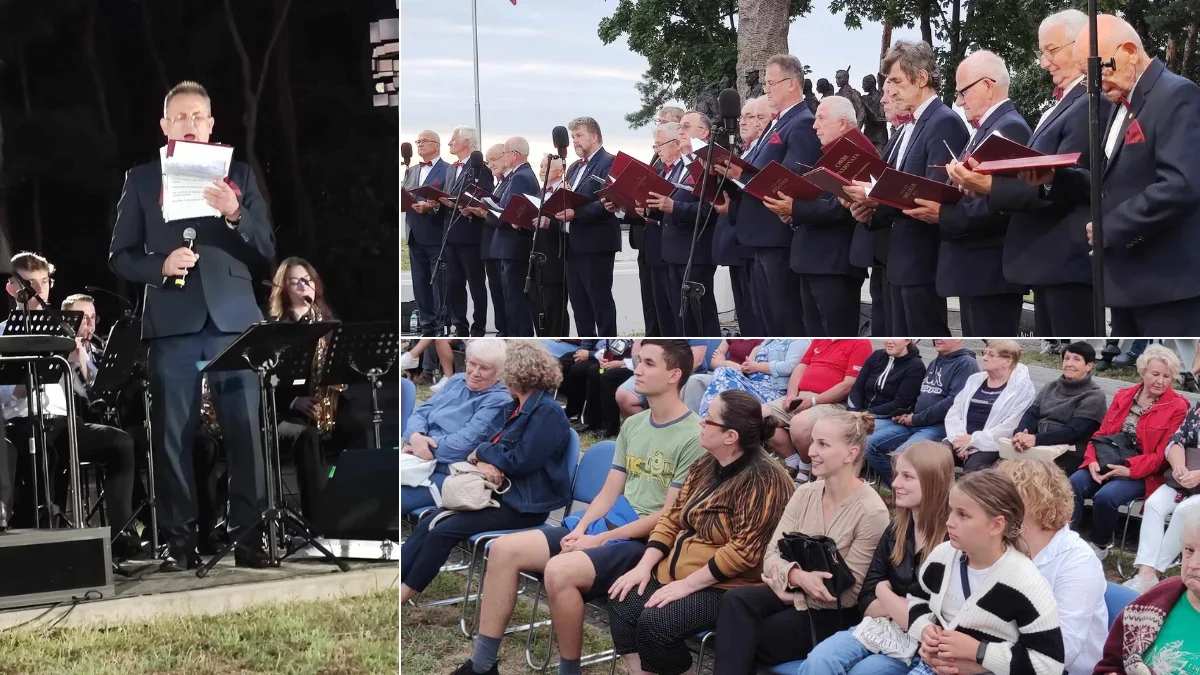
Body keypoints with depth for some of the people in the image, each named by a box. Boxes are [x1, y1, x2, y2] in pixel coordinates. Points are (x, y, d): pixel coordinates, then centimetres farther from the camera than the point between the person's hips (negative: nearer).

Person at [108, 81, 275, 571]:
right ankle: (179, 540, 4)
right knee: (174, 436, -1)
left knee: (245, 433, -4)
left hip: (232, 318, 0)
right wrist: (160, 266, -10)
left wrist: (235, 214, -10)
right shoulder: (141, 179, 12)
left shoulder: (238, 176, 13)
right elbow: (120, 256, 10)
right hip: (172, 323, 0)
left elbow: (265, 253, 8)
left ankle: (247, 535, 2)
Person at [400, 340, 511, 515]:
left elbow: (465, 442, -15)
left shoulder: (499, 401, -6)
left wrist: (425, 443, -15)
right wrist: (416, 437, -12)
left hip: (447, 473, -7)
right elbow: (421, 412, 10)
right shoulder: (457, 381, 16)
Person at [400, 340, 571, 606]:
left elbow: (519, 462, -21)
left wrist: (482, 452, -5)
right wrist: (481, 462, -10)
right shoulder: (515, 408, 15)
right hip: (501, 493, 9)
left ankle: (402, 595, -15)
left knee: (443, 531, -21)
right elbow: (495, 446, 15)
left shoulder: (547, 413, -14)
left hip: (524, 506, -9)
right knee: (428, 524, -9)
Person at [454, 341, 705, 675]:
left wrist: (600, 540, -15)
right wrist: (581, 529, -4)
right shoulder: (632, 425, 13)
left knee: (560, 570, -33)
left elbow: (670, 516, -14)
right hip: (604, 525, 8)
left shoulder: (693, 437, -12)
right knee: (504, 549, -6)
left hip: (647, 542, -8)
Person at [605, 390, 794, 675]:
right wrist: (644, 566, -2)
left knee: (654, 622, -28)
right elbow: (672, 519, 13)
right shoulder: (705, 466, 10)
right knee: (622, 603, -15)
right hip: (676, 574, 8)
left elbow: (744, 552, -23)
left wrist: (687, 584, -21)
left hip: (725, 587, -8)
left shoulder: (763, 480, -18)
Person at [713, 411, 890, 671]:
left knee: (739, 641, -24)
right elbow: (772, 555, -2)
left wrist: (787, 577, -14)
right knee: (736, 600, -26)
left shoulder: (871, 512, -15)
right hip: (793, 596, 6)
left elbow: (848, 593, -14)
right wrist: (799, 577, -24)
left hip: (834, 617, -6)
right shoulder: (805, 493, 3)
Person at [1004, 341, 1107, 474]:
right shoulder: (1051, 387, 19)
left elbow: (1073, 431, -12)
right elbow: (1031, 414, 7)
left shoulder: (1094, 396, 0)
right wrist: (1020, 434, -17)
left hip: (1068, 455, -5)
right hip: (1037, 448, 5)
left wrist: (1036, 439, -25)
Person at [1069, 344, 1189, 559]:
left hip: (1142, 474, -4)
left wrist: (1129, 469, -19)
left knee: (1105, 496, -31)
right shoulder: (1122, 396, 13)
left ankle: (1101, 545, -5)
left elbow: (1163, 453, -8)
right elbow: (1101, 433, 12)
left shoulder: (1177, 406, -3)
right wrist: (1092, 460, -9)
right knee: (1072, 485, -26)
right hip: (1107, 463, 4)